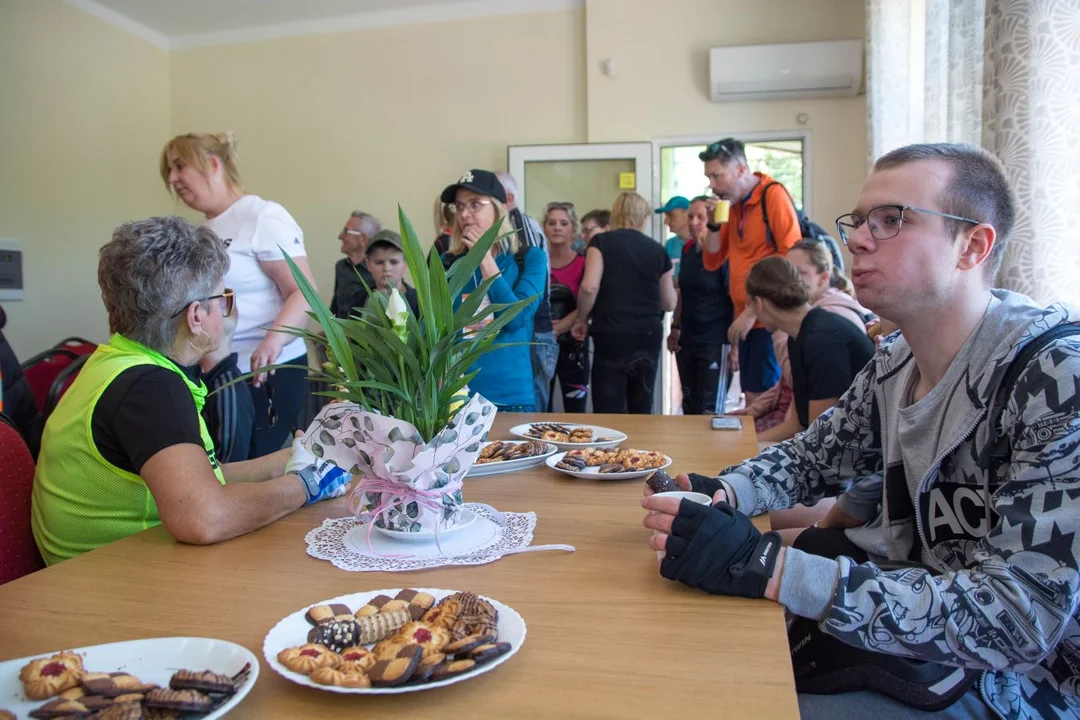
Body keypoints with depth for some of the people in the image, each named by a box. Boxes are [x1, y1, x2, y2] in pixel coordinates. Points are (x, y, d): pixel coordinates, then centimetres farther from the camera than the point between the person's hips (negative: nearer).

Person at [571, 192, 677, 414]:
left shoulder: (601, 242, -1)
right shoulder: (657, 249, 8)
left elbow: (589, 286, -14)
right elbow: (669, 303, 13)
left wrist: (582, 319, 1)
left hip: (611, 335, -4)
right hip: (649, 336, 4)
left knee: (609, 413, -1)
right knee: (642, 411, 14)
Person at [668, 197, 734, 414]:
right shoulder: (687, 250, 10)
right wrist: (675, 328, 14)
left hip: (714, 341, -7)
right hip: (687, 339, 7)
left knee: (707, 410, -5)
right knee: (689, 406, 13)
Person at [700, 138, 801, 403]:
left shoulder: (773, 195, -11)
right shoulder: (732, 204, 10)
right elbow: (713, 262, 13)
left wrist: (754, 310, -15)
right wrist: (714, 224, -4)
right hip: (745, 318, 7)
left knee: (763, 396, -9)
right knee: (752, 396, 9)